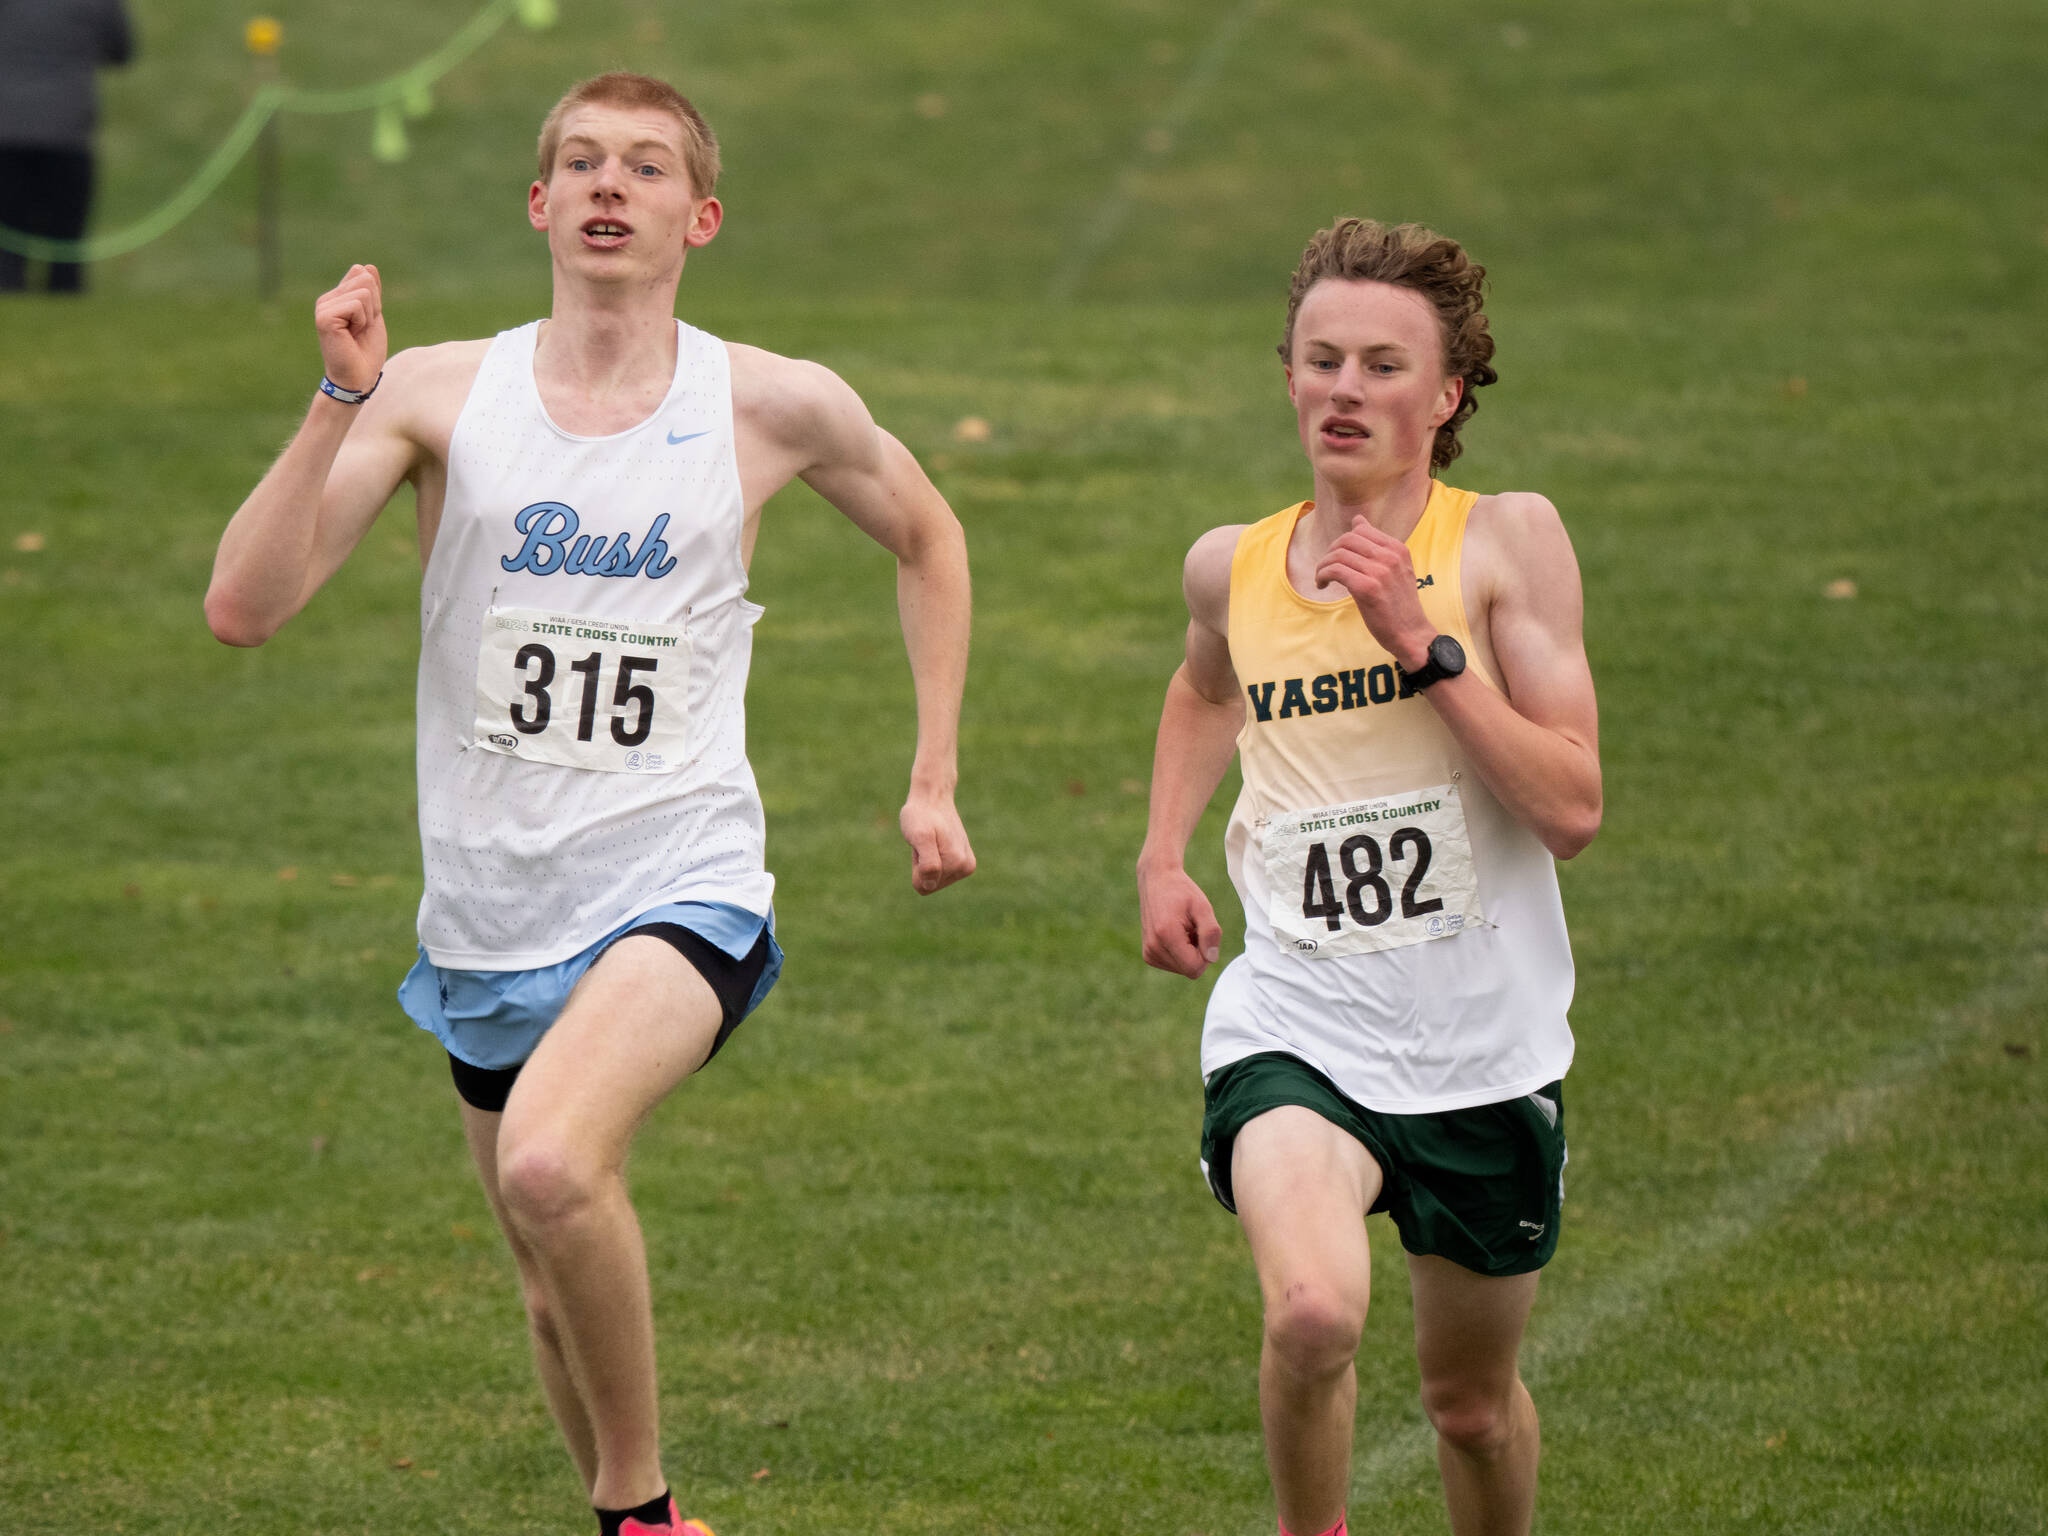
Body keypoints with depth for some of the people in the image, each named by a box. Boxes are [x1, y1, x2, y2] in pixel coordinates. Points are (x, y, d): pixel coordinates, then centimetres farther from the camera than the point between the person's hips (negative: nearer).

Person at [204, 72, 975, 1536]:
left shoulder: (774, 407, -2)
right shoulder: (441, 395, -2)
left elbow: (926, 538, 18)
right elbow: (243, 605, -11)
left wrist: (934, 784, 13)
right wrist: (342, 398, -20)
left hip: (680, 888, -3)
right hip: (491, 913, 4)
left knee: (554, 1168, -30)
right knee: (558, 1286, 14)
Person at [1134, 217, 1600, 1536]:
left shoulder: (1507, 541, -7)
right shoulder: (1232, 569, 3)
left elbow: (1572, 809, -16)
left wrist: (1424, 645, -21)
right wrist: (1163, 856, 16)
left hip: (1484, 1046, 0)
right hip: (1297, 1025, 0)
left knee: (1472, 1402, 15)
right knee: (1314, 1309, -28)